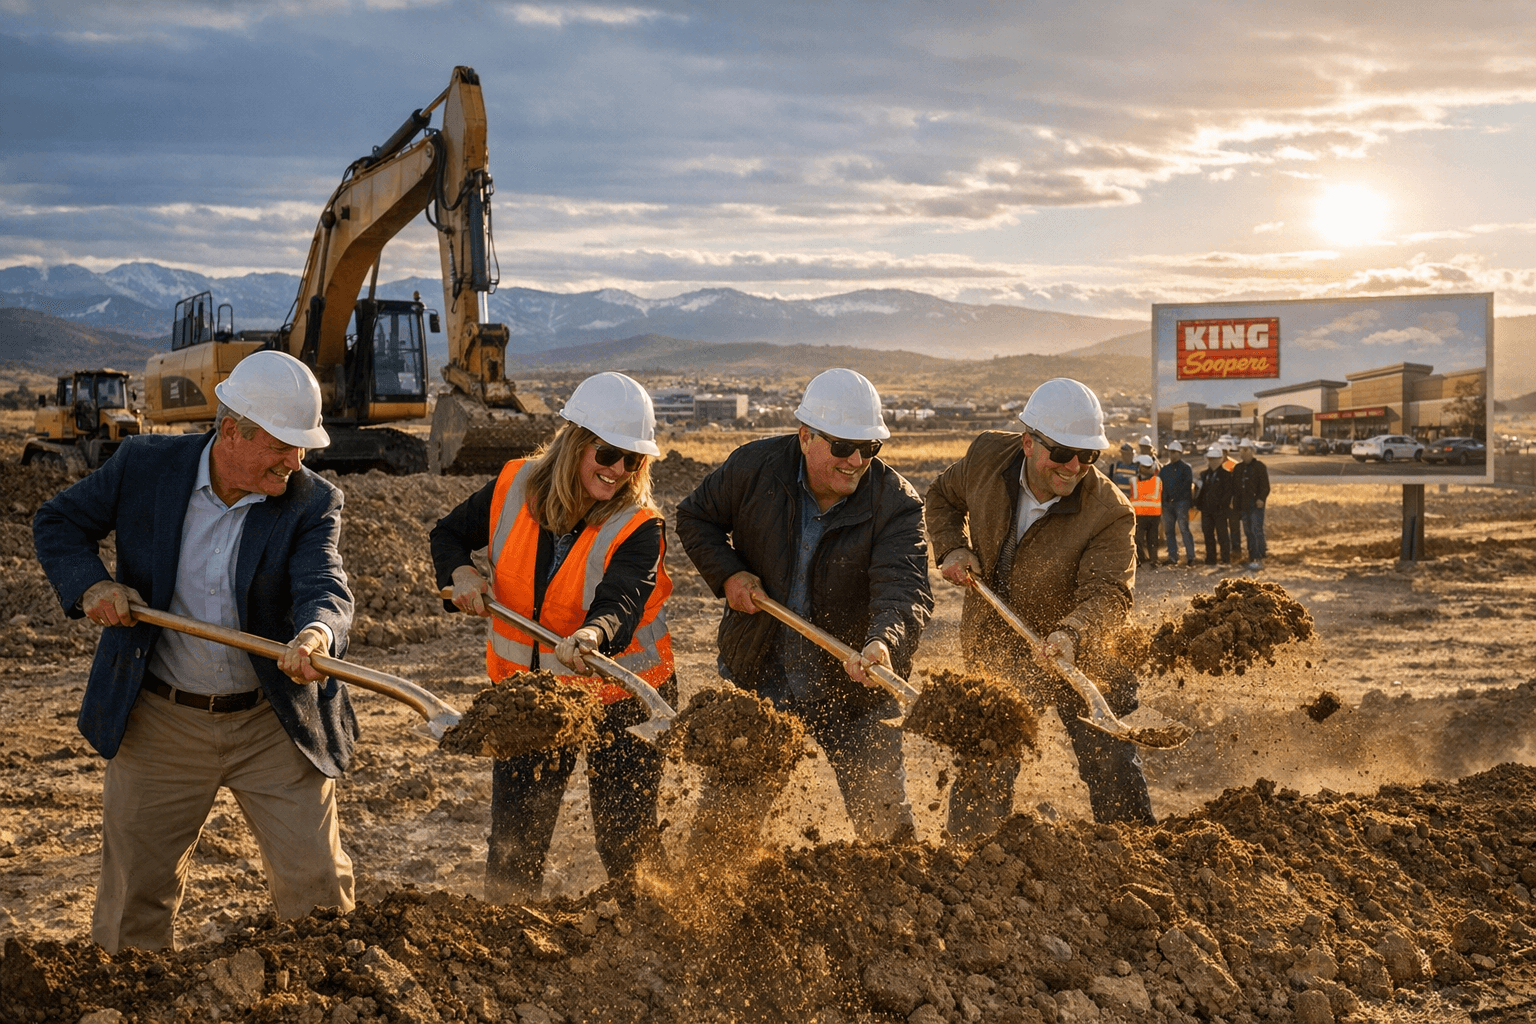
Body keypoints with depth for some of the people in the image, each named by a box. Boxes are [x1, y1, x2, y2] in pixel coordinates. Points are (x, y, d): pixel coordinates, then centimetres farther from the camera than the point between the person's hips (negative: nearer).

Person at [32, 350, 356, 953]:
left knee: (316, 880, 2)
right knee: (135, 891, 12)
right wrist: (89, 585, -14)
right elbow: (57, 523, 6)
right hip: (159, 722, 1)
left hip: (274, 723, -1)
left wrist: (314, 635, -49)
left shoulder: (312, 504, -10)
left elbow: (325, 585, -26)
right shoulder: (145, 466, -7)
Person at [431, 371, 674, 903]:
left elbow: (620, 604, -36)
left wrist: (590, 636, -58)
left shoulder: (636, 529, -19)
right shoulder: (513, 488, -8)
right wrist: (461, 572, -14)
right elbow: (448, 534, 8)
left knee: (627, 841, 6)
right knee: (513, 838, 9)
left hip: (619, 697, -3)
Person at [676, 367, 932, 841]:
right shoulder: (755, 466, -11)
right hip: (757, 678, 1)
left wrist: (884, 644, -52)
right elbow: (696, 516, 6)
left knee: (884, 819, 8)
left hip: (853, 684, -1)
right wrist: (727, 573, -11)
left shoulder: (897, 503, -18)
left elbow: (904, 589, -32)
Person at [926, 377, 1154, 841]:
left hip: (1082, 660, -3)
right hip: (995, 658, 3)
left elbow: (1107, 593, -33)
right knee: (981, 775, 10)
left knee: (1113, 776, -3)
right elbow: (943, 496, 10)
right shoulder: (988, 458, -11)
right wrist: (952, 548, -8)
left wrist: (1071, 634, -53)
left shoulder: (1109, 512, -23)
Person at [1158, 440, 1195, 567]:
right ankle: (1172, 557, 12)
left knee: (1184, 529, -11)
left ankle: (1190, 556, -9)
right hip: (1167, 503, 6)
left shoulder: (1185, 468, 1)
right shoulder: (1164, 468, 15)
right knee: (1168, 531, 6)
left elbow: (1188, 485, -5)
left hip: (1181, 503, -6)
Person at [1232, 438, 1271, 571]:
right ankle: (1253, 558, 14)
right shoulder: (1237, 468, 15)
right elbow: (1234, 488, 17)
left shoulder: (1259, 467, -3)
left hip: (1256, 505, -6)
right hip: (1243, 505, 6)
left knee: (1257, 531, -12)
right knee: (1249, 532, 9)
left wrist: (1261, 499, -22)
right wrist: (1236, 504, 9)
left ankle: (1259, 559, -14)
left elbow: (1265, 486, -8)